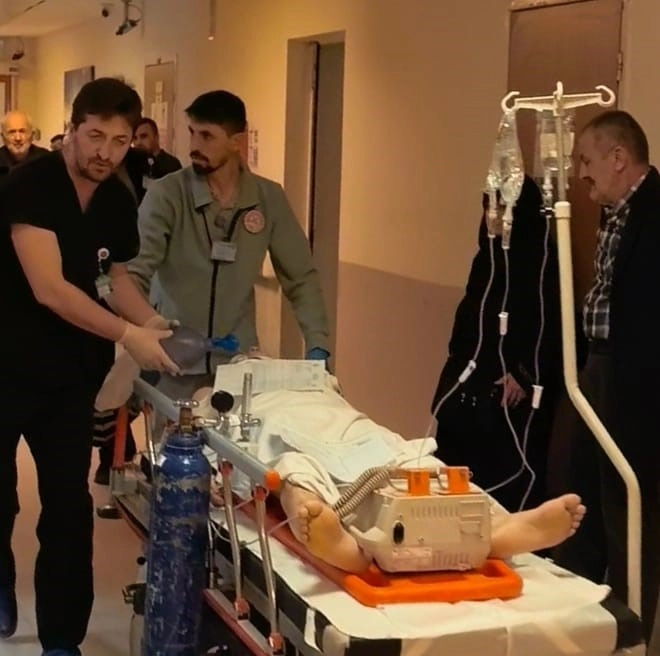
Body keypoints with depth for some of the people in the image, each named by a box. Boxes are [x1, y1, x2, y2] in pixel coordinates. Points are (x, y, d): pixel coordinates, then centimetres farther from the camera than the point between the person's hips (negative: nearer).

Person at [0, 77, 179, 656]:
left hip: (71, 372, 5)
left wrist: (151, 321, -4)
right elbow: (48, 287, -27)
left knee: (69, 505, 5)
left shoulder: (120, 202, 1)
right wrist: (126, 334, -31)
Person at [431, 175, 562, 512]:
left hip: (512, 391, -8)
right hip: (472, 384, 8)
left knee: (510, 480, -6)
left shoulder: (543, 258, -8)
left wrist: (526, 375, -16)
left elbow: (551, 321, -14)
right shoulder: (488, 256, 16)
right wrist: (456, 370, 13)